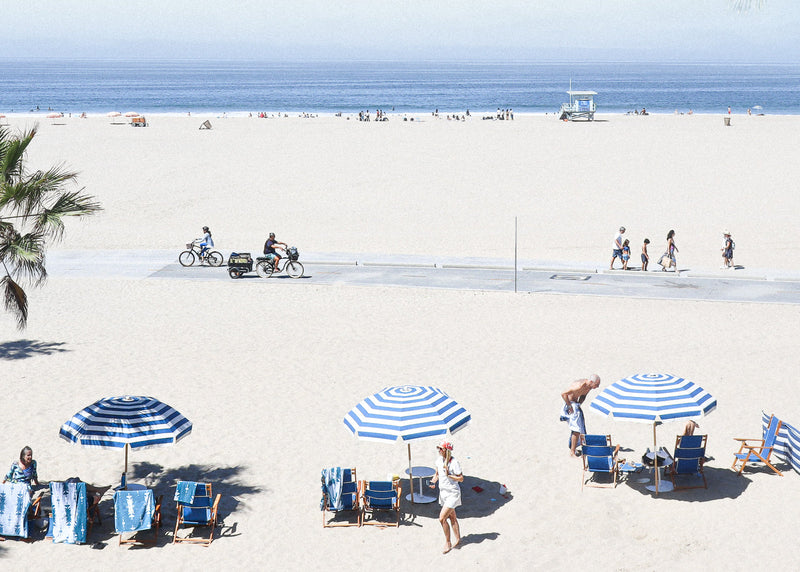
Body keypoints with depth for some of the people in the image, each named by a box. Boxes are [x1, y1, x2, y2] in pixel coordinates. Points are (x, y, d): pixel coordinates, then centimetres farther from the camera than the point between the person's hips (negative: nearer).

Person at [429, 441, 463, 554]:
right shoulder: (439, 460, 2)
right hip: (443, 492, 7)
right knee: (452, 518, 18)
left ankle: (447, 543, 1)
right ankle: (458, 539, 31)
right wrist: (433, 482, -2)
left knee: (442, 518, -12)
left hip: (452, 494, -7)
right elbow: (437, 474, 17)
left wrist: (449, 475, -25)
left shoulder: (454, 463, -19)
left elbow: (461, 478, -15)